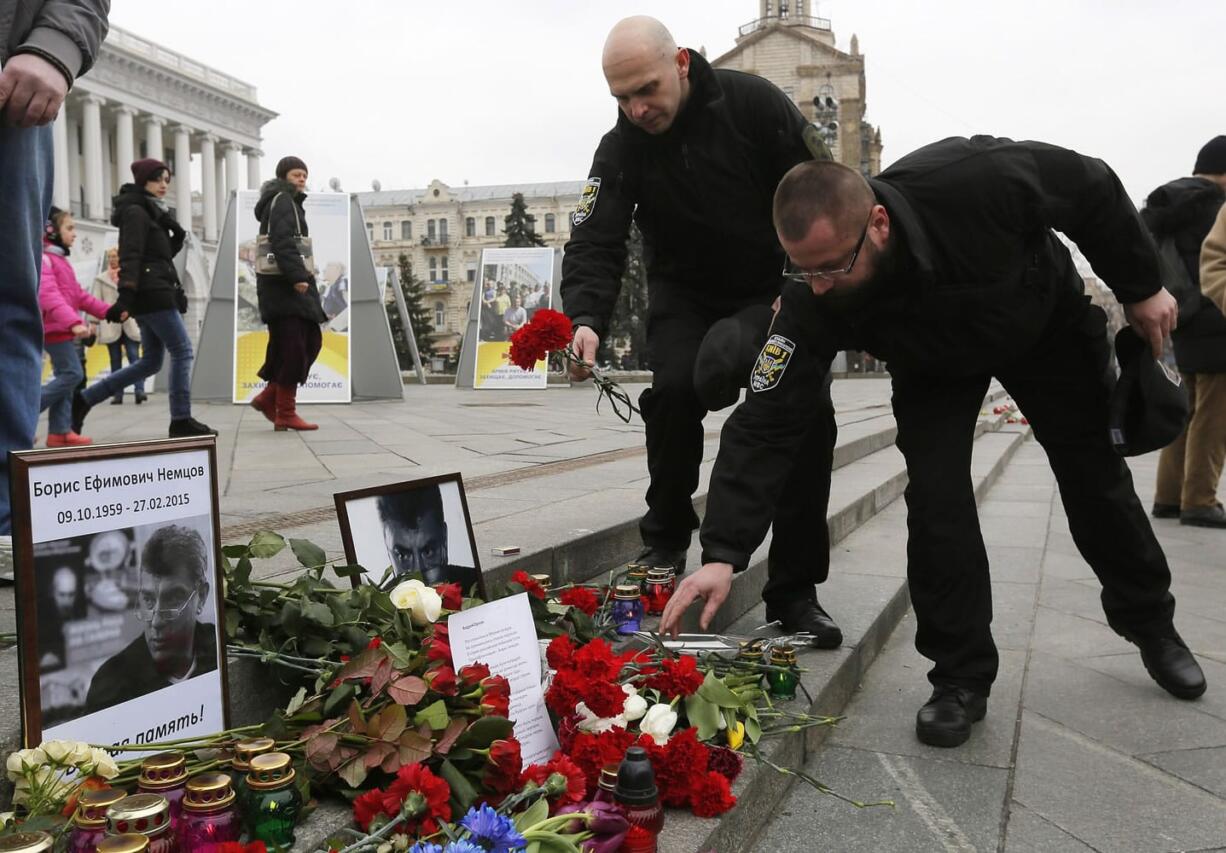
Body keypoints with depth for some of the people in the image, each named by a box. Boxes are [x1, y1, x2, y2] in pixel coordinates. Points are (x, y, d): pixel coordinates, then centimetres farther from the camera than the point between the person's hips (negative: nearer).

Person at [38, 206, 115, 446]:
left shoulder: (59, 260, 20)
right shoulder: (43, 258, -12)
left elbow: (79, 296, 22)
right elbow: (48, 296, -26)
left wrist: (108, 311, 15)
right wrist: (74, 322, -37)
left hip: (61, 329, 10)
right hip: (55, 328, -10)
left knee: (65, 377, 8)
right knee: (73, 374, -13)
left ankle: (59, 431, 9)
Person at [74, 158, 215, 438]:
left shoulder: (151, 213, 22)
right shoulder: (136, 211, -6)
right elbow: (130, 256, -18)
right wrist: (125, 296, -26)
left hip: (155, 295, 10)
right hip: (151, 295, -10)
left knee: (150, 362, 10)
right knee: (182, 352, -7)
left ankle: (83, 400, 14)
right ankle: (181, 421, -5)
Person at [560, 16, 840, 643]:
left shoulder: (754, 104, -14)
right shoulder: (620, 150, -12)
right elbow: (594, 243, -22)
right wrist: (586, 320, -41)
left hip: (772, 289, 0)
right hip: (685, 297, 0)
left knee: (810, 413, -17)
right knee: (674, 387, -29)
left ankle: (794, 592, -6)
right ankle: (666, 539, -5)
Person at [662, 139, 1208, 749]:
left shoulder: (978, 179, -43)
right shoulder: (812, 303, -36)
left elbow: (1094, 189, -22)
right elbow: (765, 424, -35)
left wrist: (1142, 288, -11)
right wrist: (723, 552, -41)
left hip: (1047, 321, 0)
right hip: (934, 367, 0)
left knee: (1095, 476, 11)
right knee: (934, 496, -17)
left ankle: (1150, 624, 37)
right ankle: (961, 677, 1)